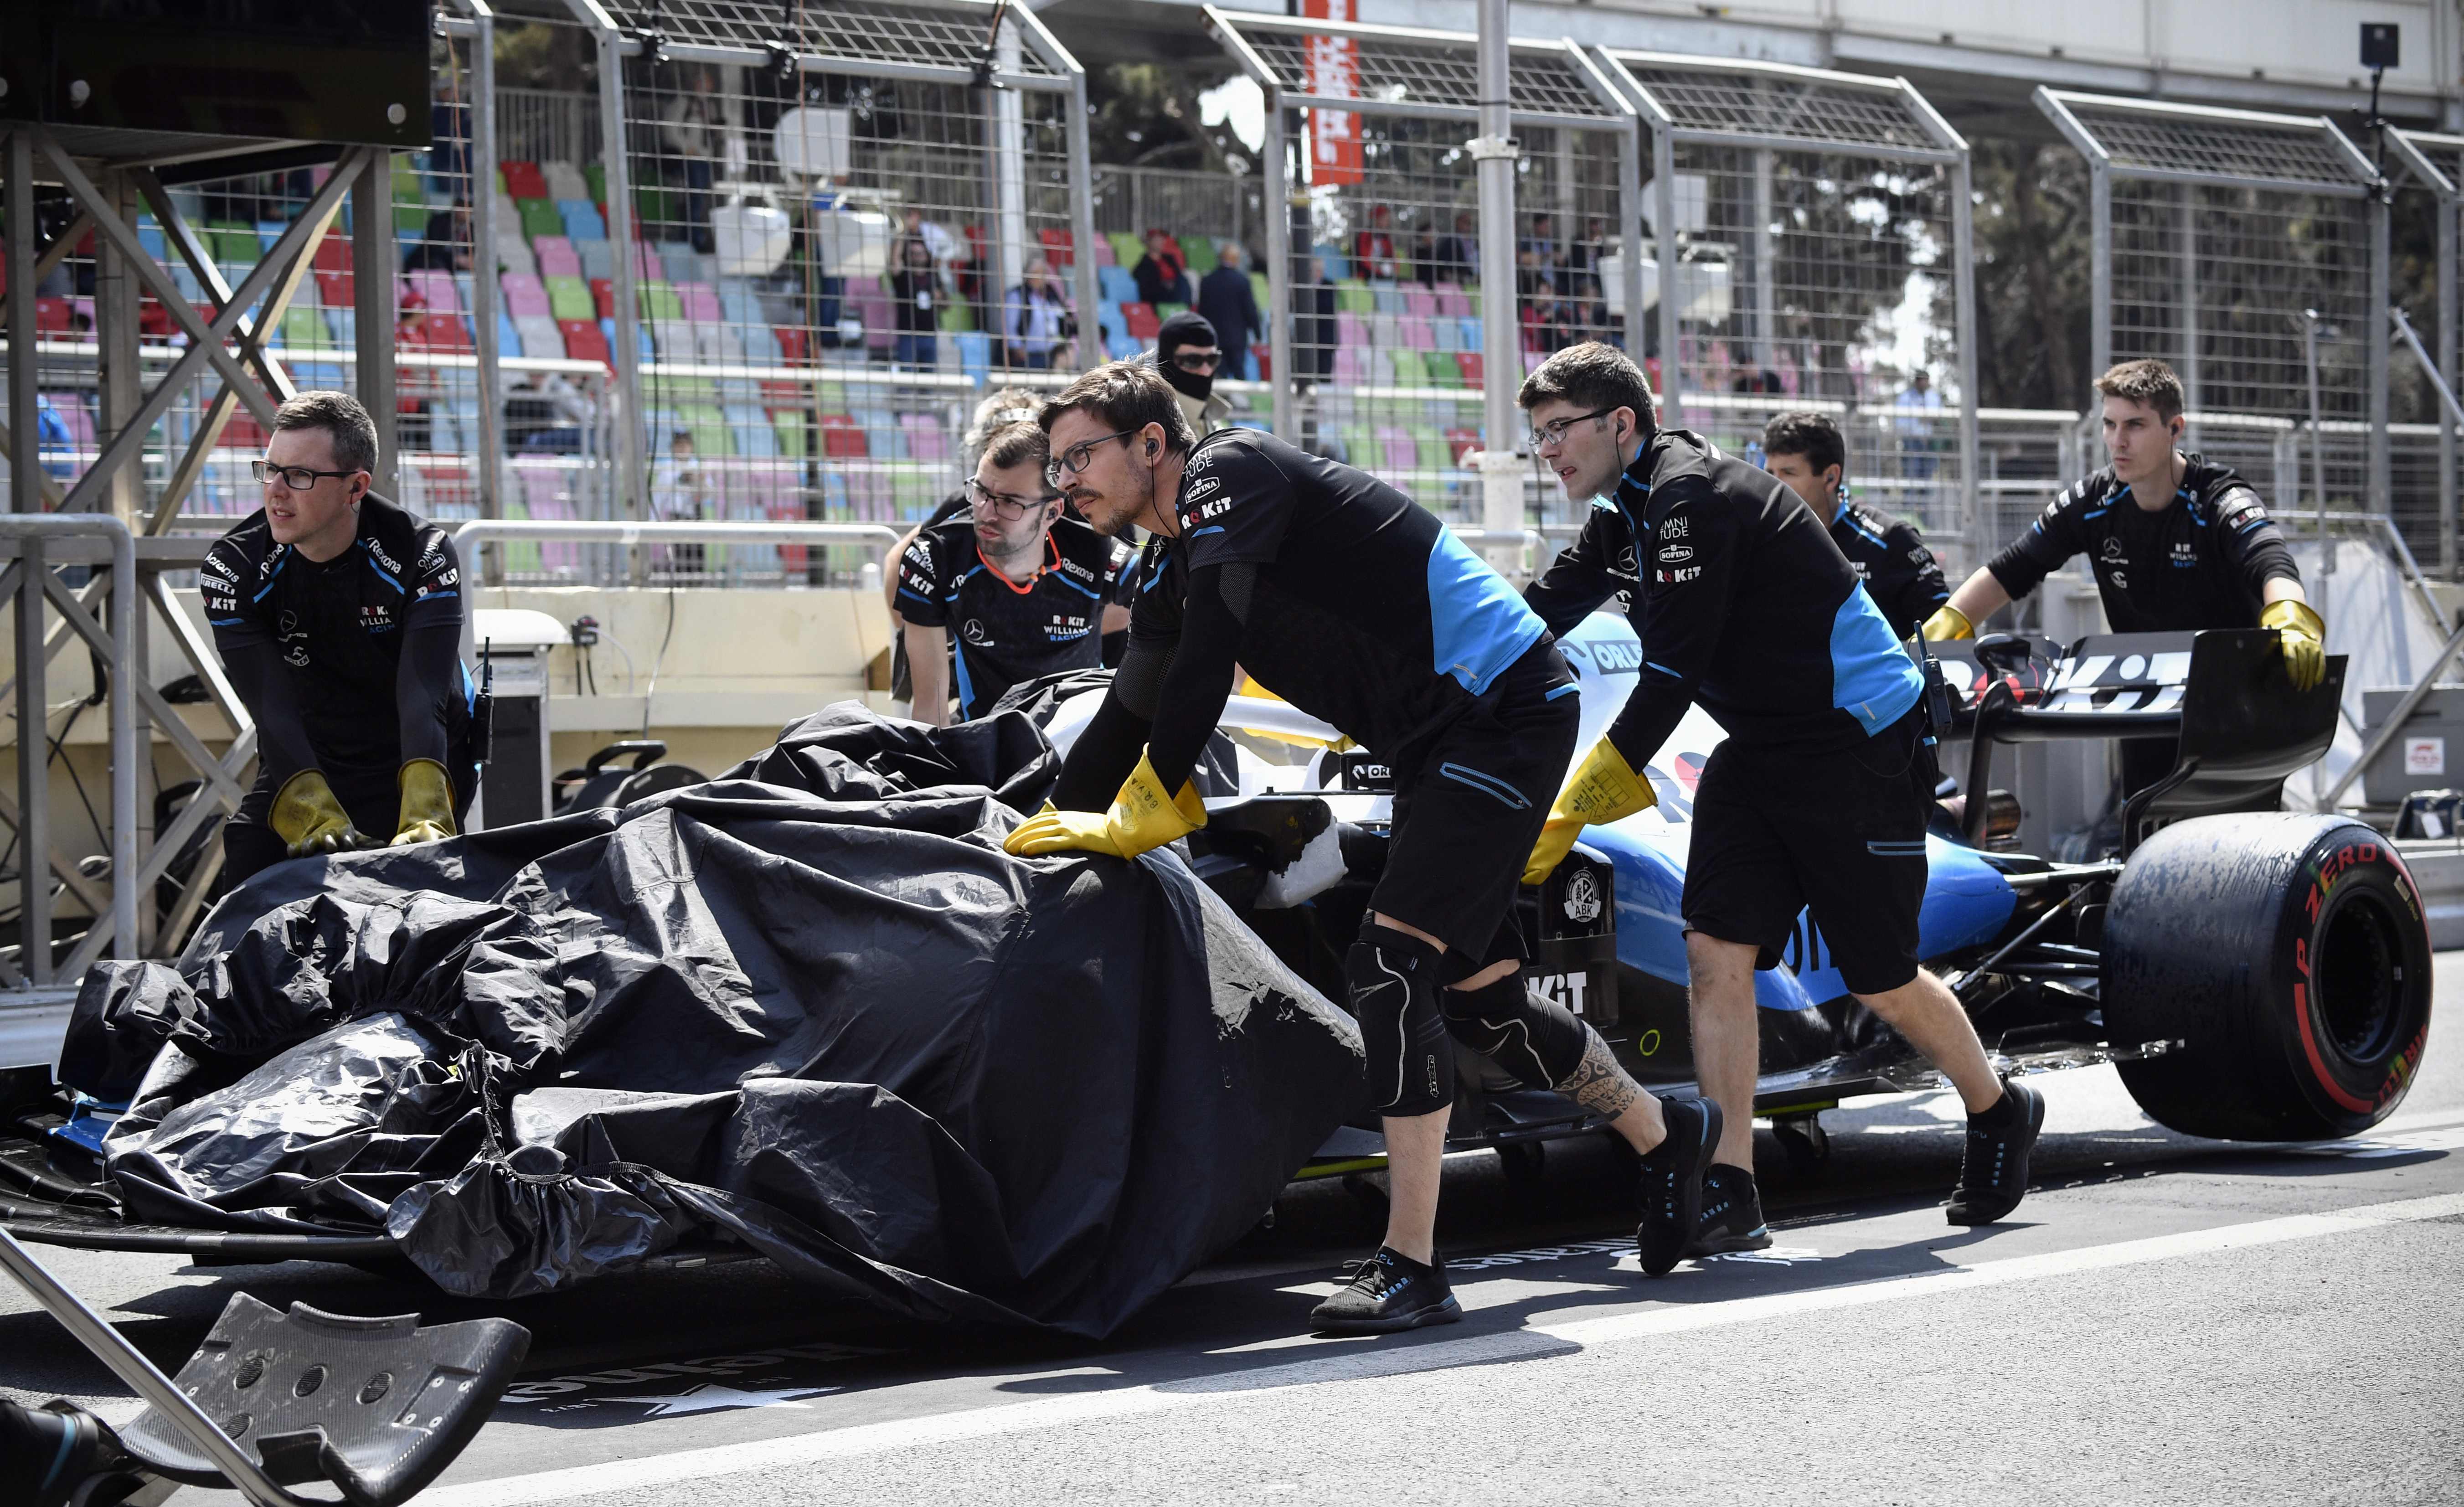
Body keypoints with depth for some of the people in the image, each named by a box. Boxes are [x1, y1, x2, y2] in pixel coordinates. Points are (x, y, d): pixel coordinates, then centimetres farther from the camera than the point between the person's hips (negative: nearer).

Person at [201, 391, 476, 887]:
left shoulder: (421, 554, -20)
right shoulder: (234, 566, -15)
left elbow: (422, 698, -34)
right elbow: (272, 707, -26)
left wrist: (424, 814, -51)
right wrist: (317, 813, -43)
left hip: (418, 771, -2)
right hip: (302, 769, 2)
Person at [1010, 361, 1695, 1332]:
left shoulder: (1228, 473, -13)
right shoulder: (1169, 566, 13)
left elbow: (1207, 659, -22)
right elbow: (1128, 717, 22)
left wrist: (1143, 813, -18)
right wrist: (1041, 836, 21)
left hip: (1506, 709, -10)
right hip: (1440, 747, 10)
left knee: (1392, 966, -18)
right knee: (1476, 994, 16)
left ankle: (1411, 1270, -18)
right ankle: (1664, 1140, 38)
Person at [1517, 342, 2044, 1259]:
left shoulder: (1691, 498, -21)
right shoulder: (1622, 519, 8)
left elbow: (1670, 676, -24)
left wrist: (1572, 814, -23)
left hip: (1861, 741, -9)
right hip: (1760, 751, 9)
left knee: (1881, 983, 1)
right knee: (1715, 951, -7)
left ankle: (2000, 1115, 28)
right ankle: (1731, 1197, -9)